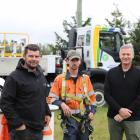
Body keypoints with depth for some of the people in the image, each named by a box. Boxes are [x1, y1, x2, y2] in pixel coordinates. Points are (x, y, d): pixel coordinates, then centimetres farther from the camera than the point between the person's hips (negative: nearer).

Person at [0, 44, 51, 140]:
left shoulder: (41, 76, 12)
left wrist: (47, 113, 14)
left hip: (38, 128, 7)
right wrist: (17, 124, -17)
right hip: (22, 129, -7)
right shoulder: (14, 77, -12)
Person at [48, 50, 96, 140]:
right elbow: (52, 98, -2)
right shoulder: (60, 78, 0)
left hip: (84, 118, 4)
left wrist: (92, 111, 2)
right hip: (69, 118, -3)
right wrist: (62, 104, -19)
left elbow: (92, 96, 16)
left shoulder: (86, 78, 11)